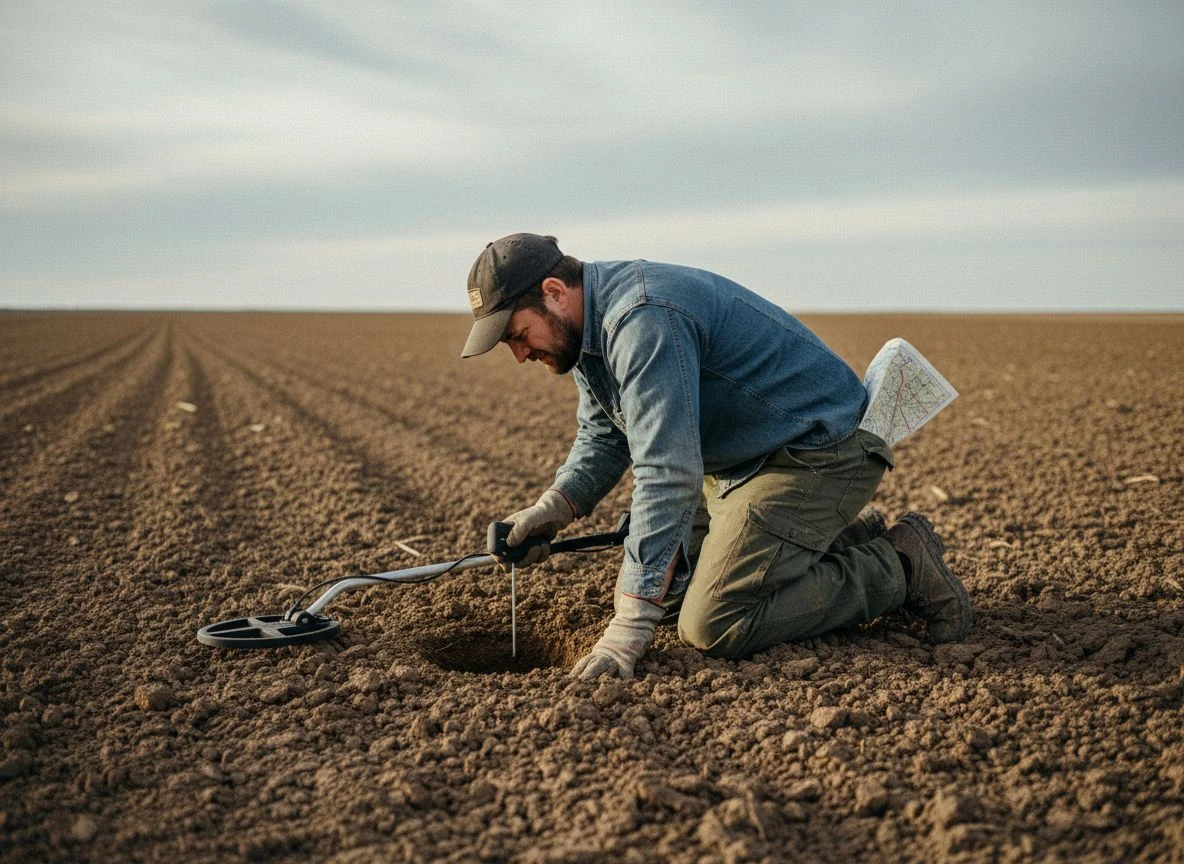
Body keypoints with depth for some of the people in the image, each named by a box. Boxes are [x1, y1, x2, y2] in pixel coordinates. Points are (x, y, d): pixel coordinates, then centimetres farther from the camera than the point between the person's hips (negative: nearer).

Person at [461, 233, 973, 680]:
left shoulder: (644, 321, -29)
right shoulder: (590, 323, 4)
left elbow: (668, 476, -34)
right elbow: (602, 437, 16)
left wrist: (631, 625, -34)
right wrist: (554, 507, -4)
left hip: (821, 454, -10)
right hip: (739, 461, 10)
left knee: (713, 627, -18)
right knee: (663, 591, 11)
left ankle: (898, 569, -1)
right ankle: (840, 539, 19)